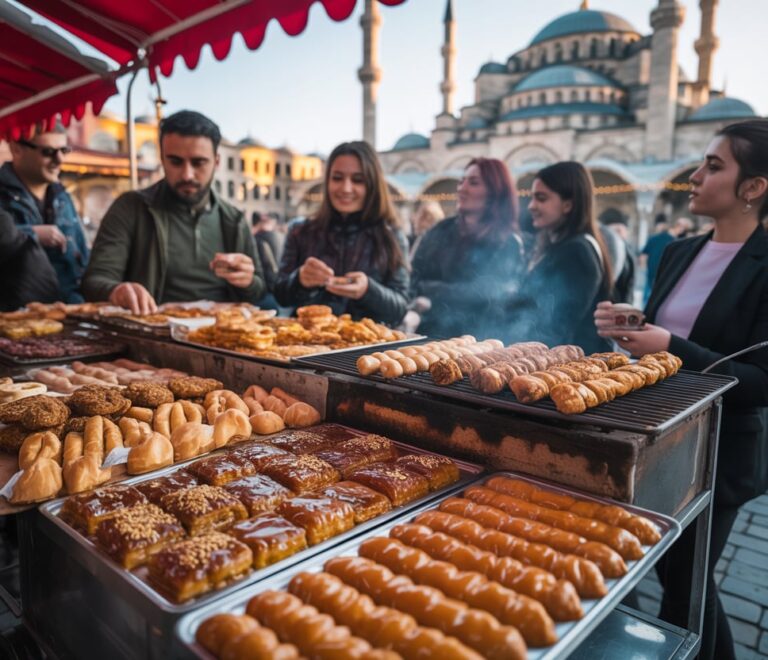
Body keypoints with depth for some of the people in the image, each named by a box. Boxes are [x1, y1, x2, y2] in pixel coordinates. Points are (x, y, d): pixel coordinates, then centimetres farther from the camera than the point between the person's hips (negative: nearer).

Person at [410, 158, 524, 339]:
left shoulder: (508, 244, 1)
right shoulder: (442, 230, 13)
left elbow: (484, 292, -9)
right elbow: (415, 276, 6)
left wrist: (431, 296, -11)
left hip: (475, 337, -4)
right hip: (426, 330, 4)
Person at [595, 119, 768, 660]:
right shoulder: (679, 253, 6)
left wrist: (672, 347, -27)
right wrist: (627, 325, -6)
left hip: (718, 457, -7)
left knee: (683, 581, 8)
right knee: (684, 575, 22)